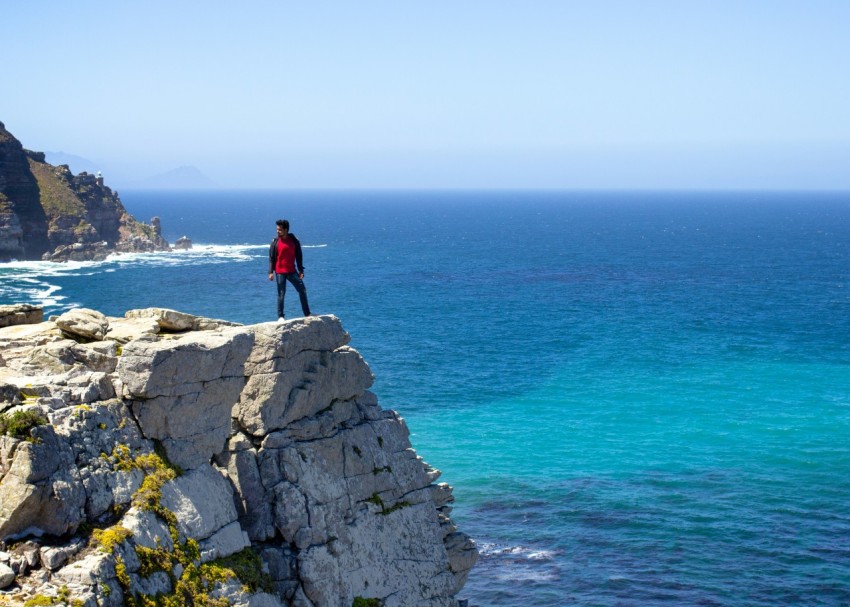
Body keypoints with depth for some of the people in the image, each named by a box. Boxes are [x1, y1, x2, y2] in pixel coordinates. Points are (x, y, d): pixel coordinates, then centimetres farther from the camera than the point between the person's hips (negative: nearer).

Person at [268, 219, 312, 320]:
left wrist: (301, 270, 3)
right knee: (281, 294, 0)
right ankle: (280, 316, 8)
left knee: (302, 290, 4)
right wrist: (270, 272, -7)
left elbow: (298, 256, 7)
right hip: (280, 272, -2)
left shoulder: (294, 241, 2)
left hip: (292, 271, 3)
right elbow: (271, 257, -1)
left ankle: (307, 314, 14)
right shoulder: (275, 242, -2)